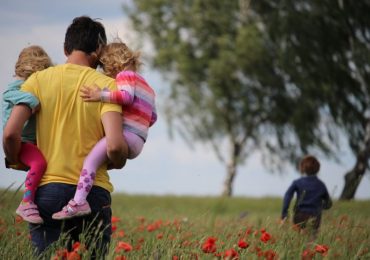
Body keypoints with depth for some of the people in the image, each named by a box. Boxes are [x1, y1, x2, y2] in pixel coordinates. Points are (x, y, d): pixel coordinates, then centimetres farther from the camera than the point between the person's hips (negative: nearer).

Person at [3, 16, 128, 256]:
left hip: (47, 190, 1)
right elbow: (115, 146, -13)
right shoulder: (106, 85, -1)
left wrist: (17, 162, 14)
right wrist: (118, 163, 10)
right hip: (93, 192, -1)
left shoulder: (39, 80, 5)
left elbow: (11, 133, -6)